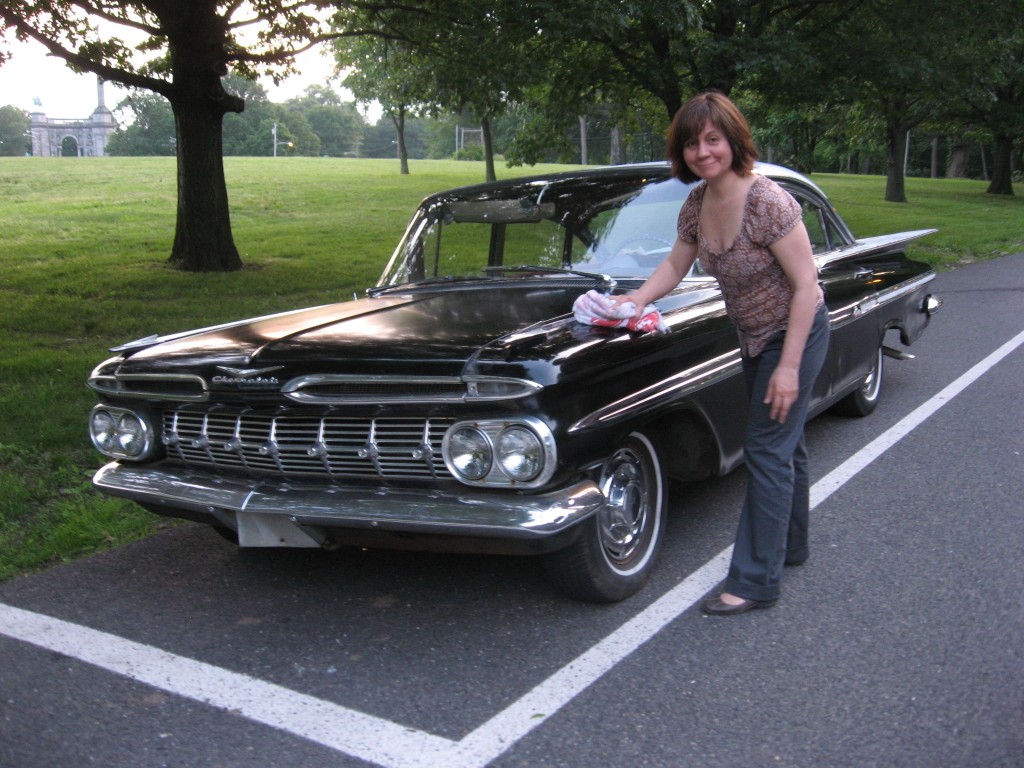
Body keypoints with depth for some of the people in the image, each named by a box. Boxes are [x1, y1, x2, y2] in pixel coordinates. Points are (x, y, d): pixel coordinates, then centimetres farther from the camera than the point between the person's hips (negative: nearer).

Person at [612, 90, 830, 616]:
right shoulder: (696, 205, -4)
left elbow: (806, 286, -24)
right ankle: (789, 545, 37)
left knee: (767, 450, -8)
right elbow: (675, 266, 9)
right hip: (754, 337, 8)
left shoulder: (768, 202, -27)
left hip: (796, 335, -8)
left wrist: (789, 365, -24)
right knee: (784, 444, 20)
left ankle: (755, 581, -1)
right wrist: (638, 298, -10)